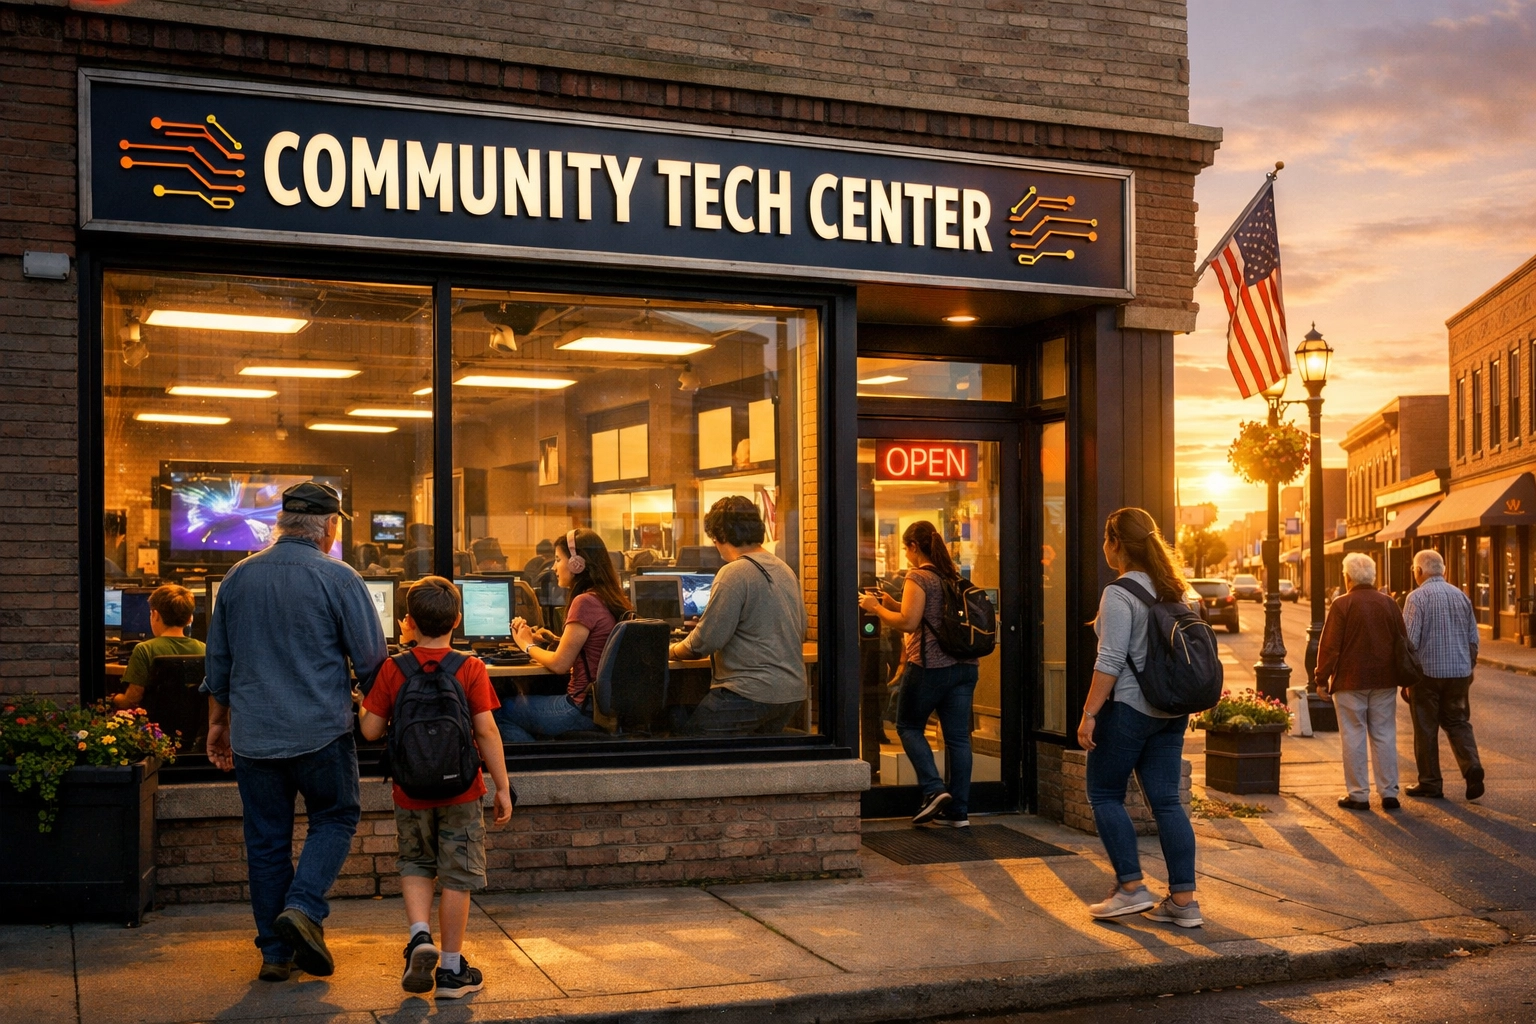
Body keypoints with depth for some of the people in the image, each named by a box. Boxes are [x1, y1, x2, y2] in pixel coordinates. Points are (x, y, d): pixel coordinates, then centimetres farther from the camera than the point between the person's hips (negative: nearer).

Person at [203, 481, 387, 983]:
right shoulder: (339, 578, -8)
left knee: (266, 839, 11)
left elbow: (217, 661, 14)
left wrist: (218, 722, 24)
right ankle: (303, 907, -6)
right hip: (321, 733, -4)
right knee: (334, 818, 15)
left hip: (254, 736, 4)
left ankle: (275, 951, 15)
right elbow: (372, 661, -6)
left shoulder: (238, 578, 6)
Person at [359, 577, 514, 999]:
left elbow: (370, 730, -5)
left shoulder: (392, 669, -6)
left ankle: (419, 936, 0)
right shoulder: (471, 669, -10)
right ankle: (451, 970, 14)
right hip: (460, 791, -1)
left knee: (415, 864, 22)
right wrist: (502, 787, -5)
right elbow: (486, 732, -12)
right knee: (457, 877, 8)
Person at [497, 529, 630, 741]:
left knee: (502, 712, 7)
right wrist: (555, 640, 10)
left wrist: (528, 645, 2)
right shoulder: (612, 599, 7)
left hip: (585, 708, -9)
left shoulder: (585, 602, -19)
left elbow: (559, 664, -14)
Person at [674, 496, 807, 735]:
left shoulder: (734, 574, -14)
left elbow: (706, 641, -14)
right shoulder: (785, 570, 12)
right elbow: (800, 633, 20)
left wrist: (674, 651, 4)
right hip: (792, 692, 9)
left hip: (752, 694, -9)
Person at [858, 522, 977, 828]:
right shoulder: (955, 576, 13)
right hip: (964, 665, 7)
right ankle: (959, 810, 10)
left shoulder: (918, 578, -10)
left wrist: (876, 608, -3)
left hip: (929, 665, -7)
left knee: (908, 726, 12)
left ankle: (933, 789, -3)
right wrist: (893, 605, 20)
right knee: (958, 736, 7)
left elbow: (908, 623, -17)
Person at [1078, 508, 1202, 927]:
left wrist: (1089, 713, -16)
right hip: (1172, 711, 8)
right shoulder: (1172, 589, 11)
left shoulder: (1119, 594, -14)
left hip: (1130, 706, -8)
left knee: (1104, 794, 6)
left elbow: (1111, 661, -19)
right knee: (1166, 800, 8)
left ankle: (1131, 888, 3)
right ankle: (1183, 900, 7)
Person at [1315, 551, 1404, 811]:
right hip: (1384, 681, 4)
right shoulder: (1389, 604, 5)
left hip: (1350, 682, -4)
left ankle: (1358, 795, 4)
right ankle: (1389, 793, 10)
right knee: (1385, 736, 9)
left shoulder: (1342, 604, -9)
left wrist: (1322, 678, -3)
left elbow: (1329, 646, -10)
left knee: (1353, 737, 2)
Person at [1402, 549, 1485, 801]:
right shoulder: (1460, 595, 7)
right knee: (1457, 722, 14)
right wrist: (1469, 666, 23)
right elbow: (1473, 637, 12)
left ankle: (1430, 783, 10)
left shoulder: (1418, 596, -10)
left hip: (1427, 671, -5)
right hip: (1459, 672, 5)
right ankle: (1472, 767, -7)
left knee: (1426, 728, 5)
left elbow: (1410, 639, -14)